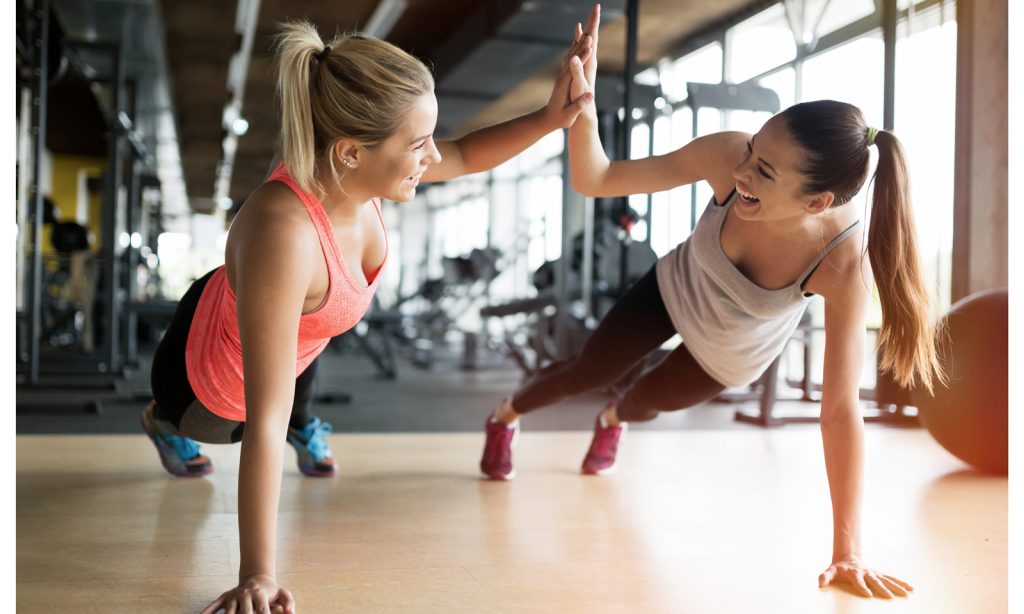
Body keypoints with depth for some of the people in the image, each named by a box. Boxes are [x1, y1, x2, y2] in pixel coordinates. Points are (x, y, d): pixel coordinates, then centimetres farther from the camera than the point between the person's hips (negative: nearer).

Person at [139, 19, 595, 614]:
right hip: (213, 382, -4)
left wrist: (549, 117, -25)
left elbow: (467, 155, -8)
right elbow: (263, 424, -45)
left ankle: (303, 425, 71)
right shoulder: (283, 234, -49)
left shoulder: (357, 170, -29)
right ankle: (165, 420, 63)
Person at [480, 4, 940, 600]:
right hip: (675, 290, 0)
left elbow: (841, 409, -39)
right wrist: (581, 97, -51)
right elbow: (596, 180, -31)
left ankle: (613, 419, 65)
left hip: (732, 356, 0)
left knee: (650, 398, 24)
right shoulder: (727, 156, -40)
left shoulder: (843, 263, -43)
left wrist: (847, 551, -37)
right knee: (588, 373, 15)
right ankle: (505, 416, 50)